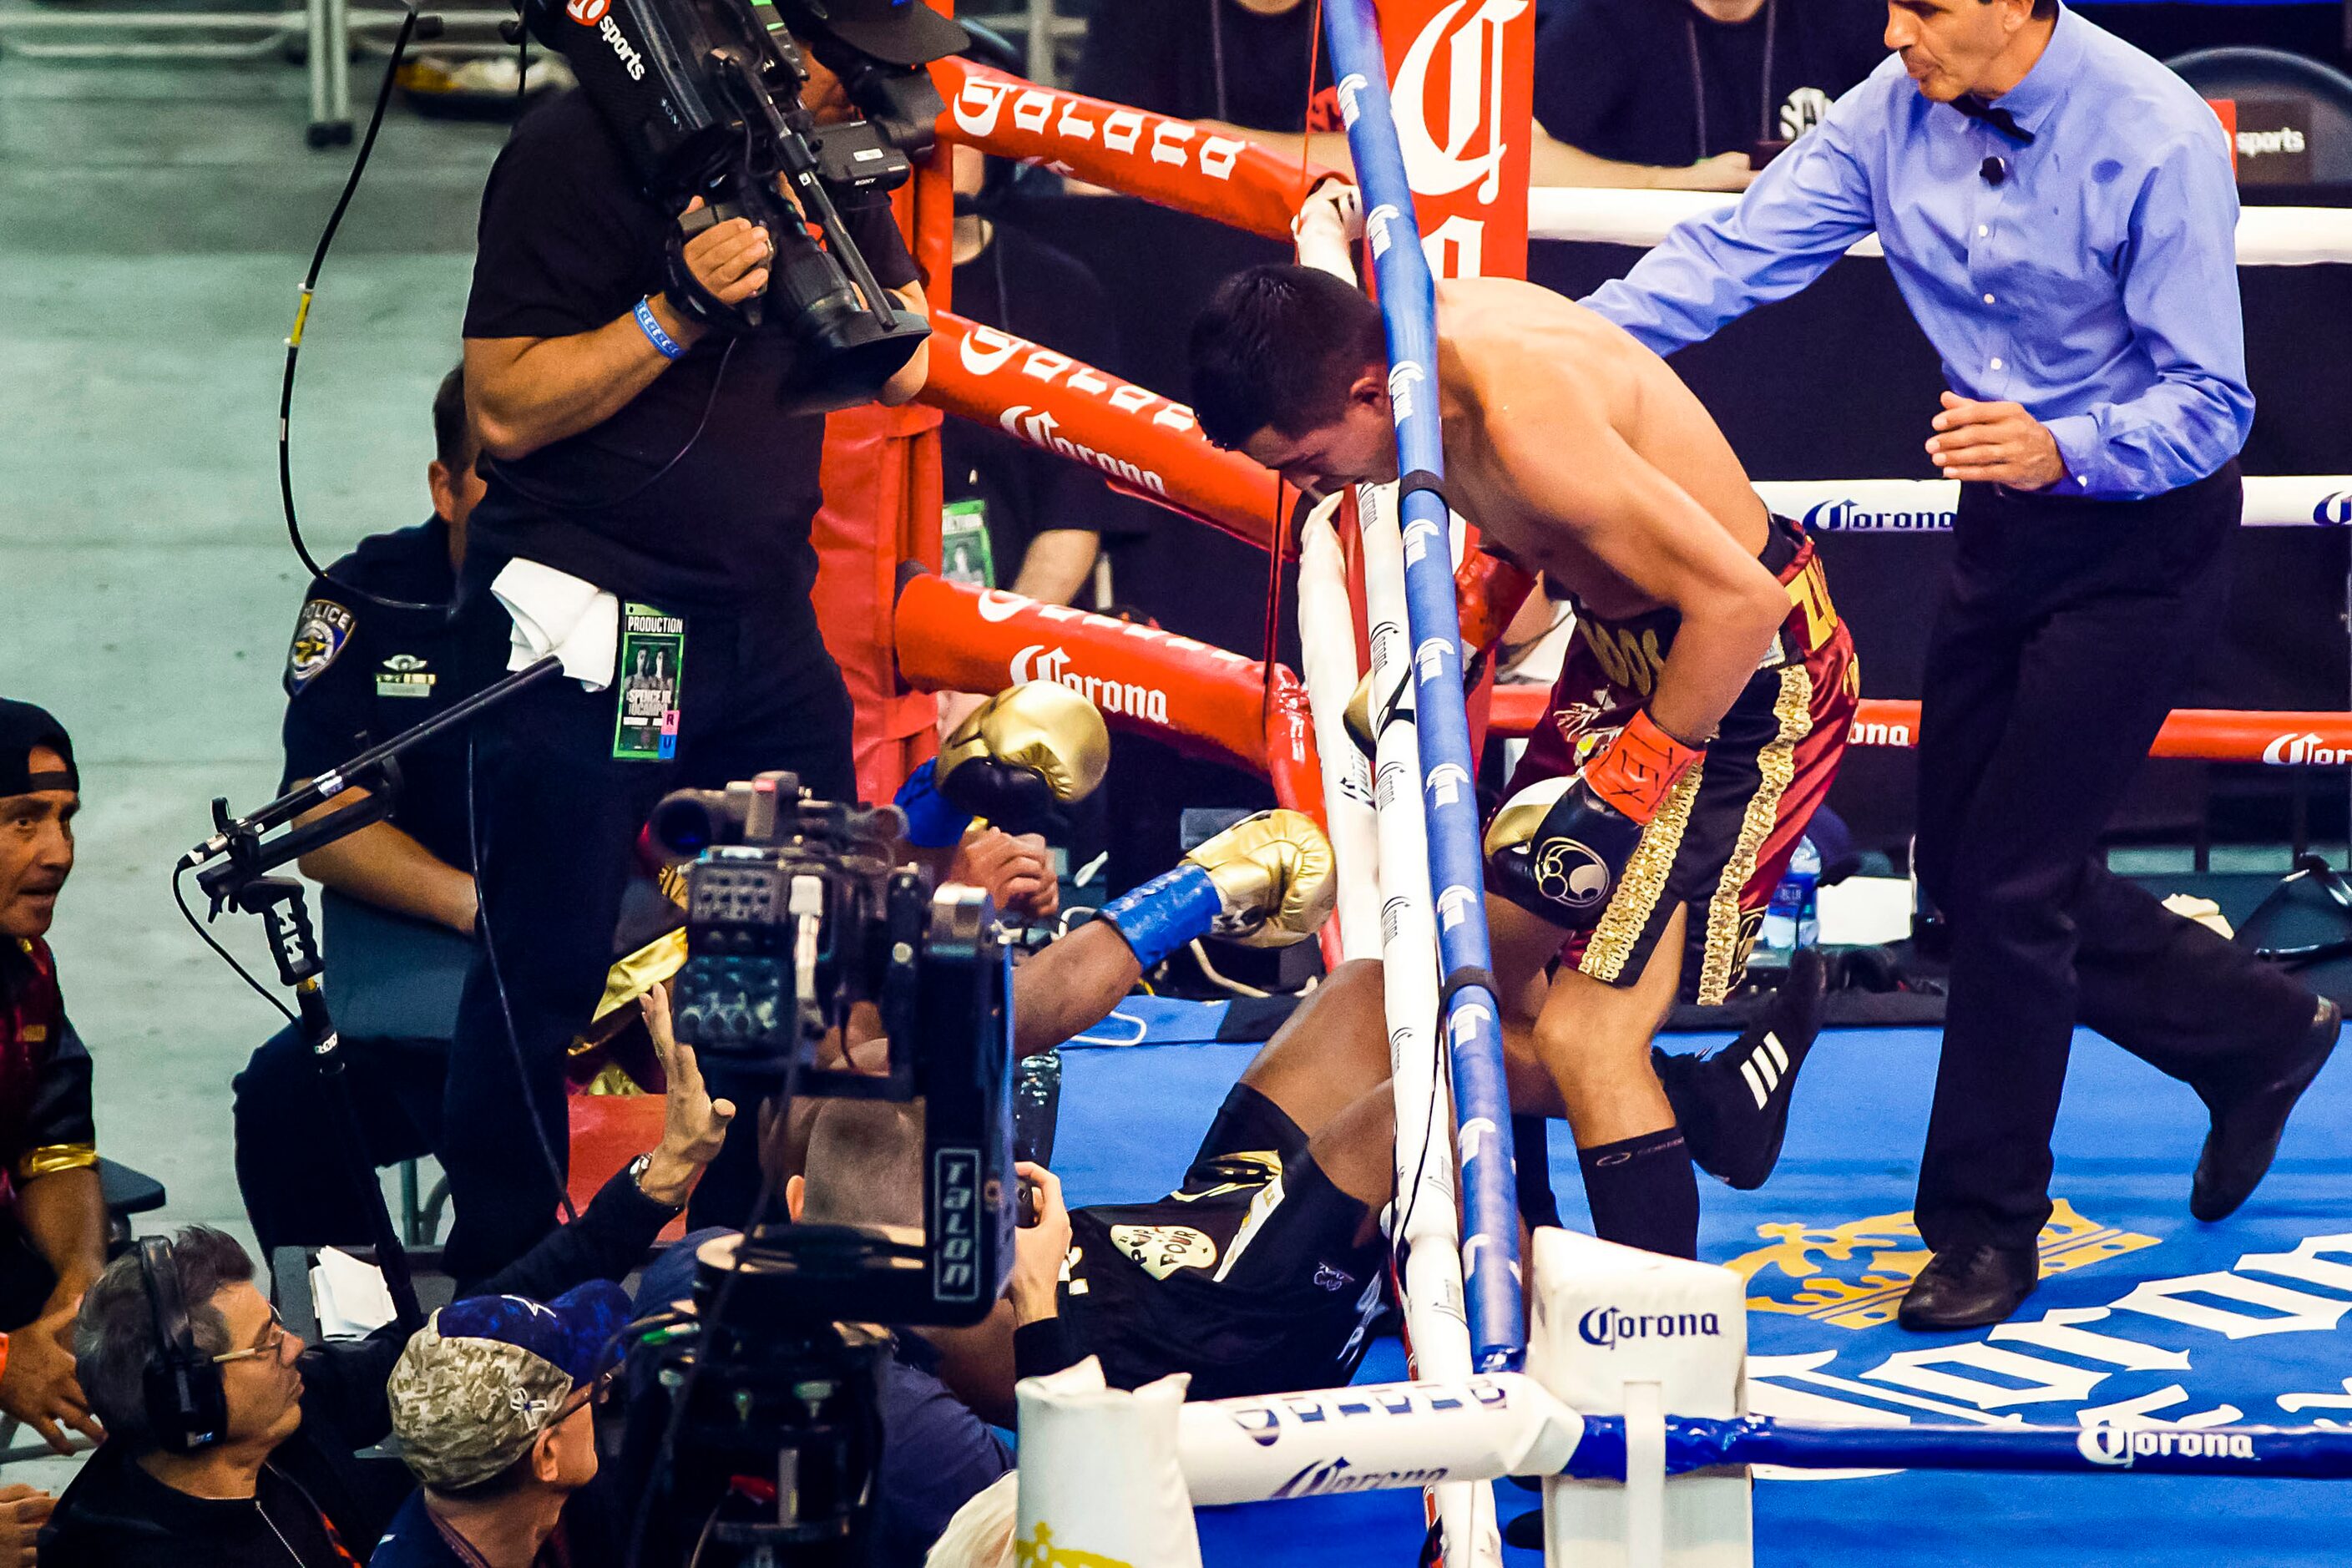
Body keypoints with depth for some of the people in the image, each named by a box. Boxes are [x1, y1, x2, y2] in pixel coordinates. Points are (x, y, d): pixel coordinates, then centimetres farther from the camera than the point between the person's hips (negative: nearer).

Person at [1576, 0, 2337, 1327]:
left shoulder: (2156, 142, -25)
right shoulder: (1896, 112, -7)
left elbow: (2209, 405, -24)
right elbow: (1738, 253, -11)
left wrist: (2061, 451, -42)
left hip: (2140, 531, -7)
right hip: (2005, 519, 7)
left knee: (2011, 878, -7)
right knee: (1963, 865, 12)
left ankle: (1987, 1229, 9)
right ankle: (2256, 1032, 32)